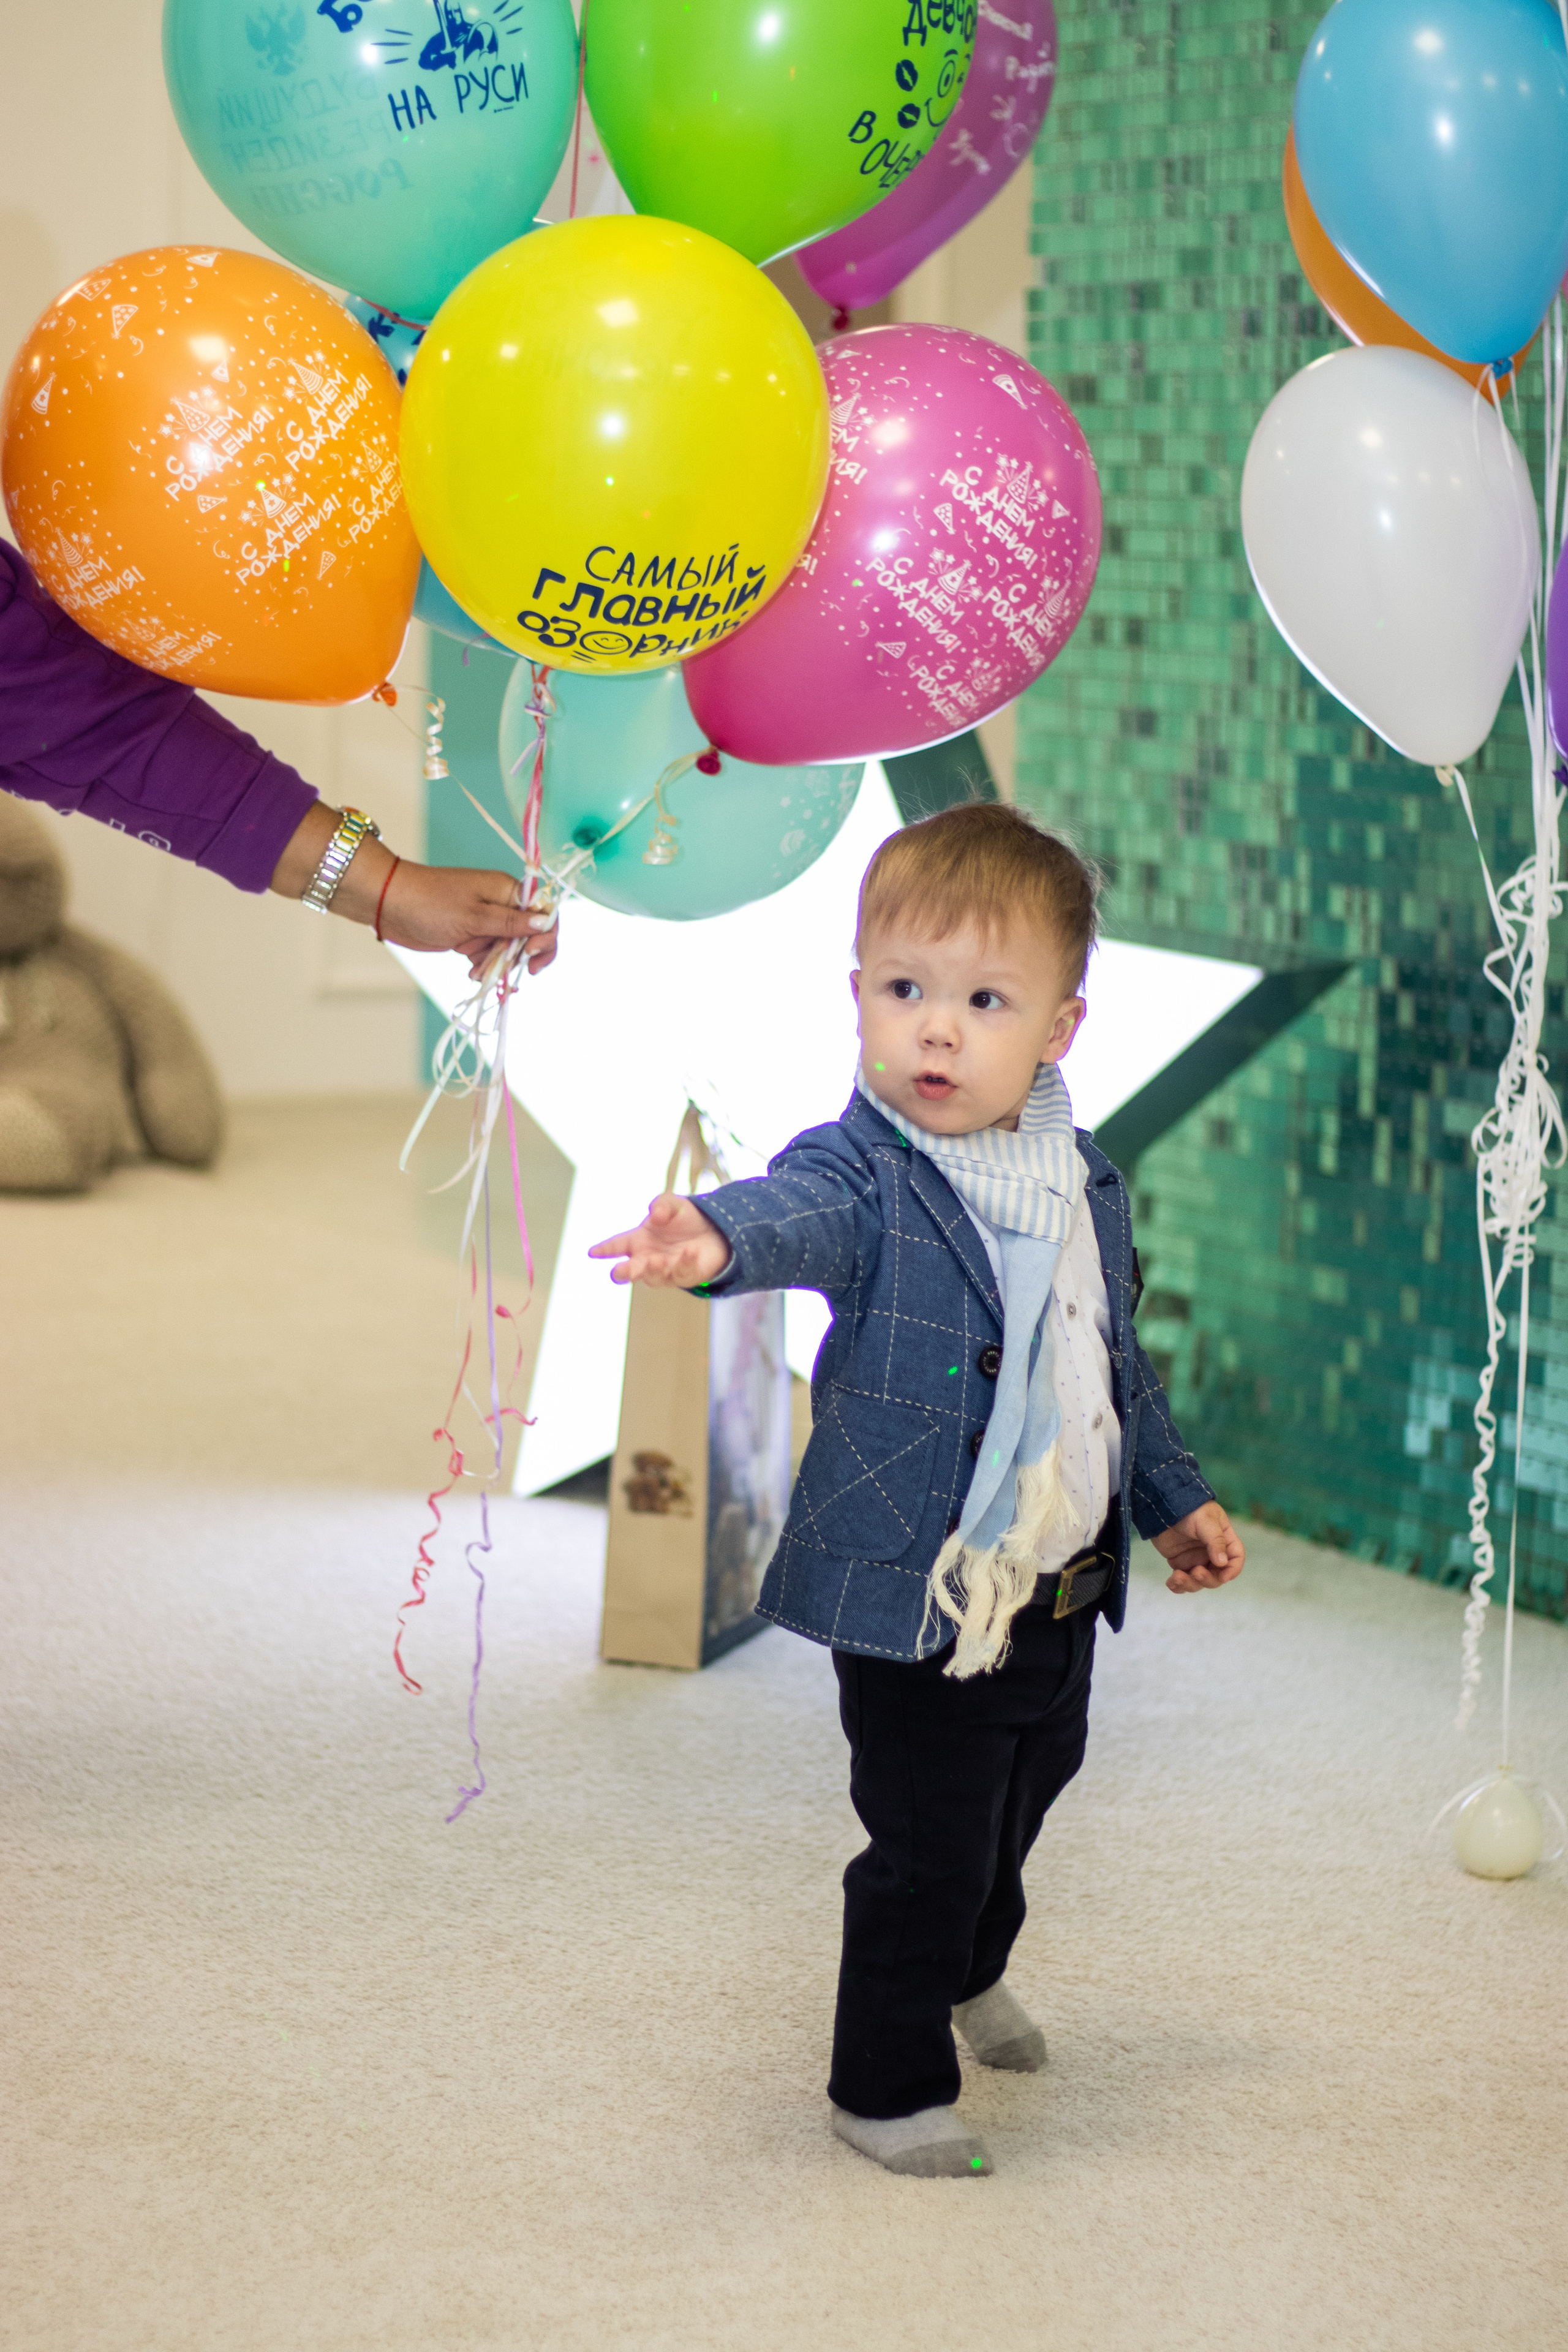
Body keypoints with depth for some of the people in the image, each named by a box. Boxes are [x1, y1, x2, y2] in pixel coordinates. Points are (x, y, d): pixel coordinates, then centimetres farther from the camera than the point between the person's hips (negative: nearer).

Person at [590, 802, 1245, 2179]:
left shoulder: (1082, 1187, 2)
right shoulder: (866, 1177, -19)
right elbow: (802, 1214, -43)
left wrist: (1173, 1497, 26)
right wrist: (721, 1241, -66)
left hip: (1061, 1589, 7)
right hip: (914, 1592, -7)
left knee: (1021, 1801, 27)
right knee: (926, 1848, -2)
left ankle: (967, 1974, 55)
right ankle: (888, 2088, 18)